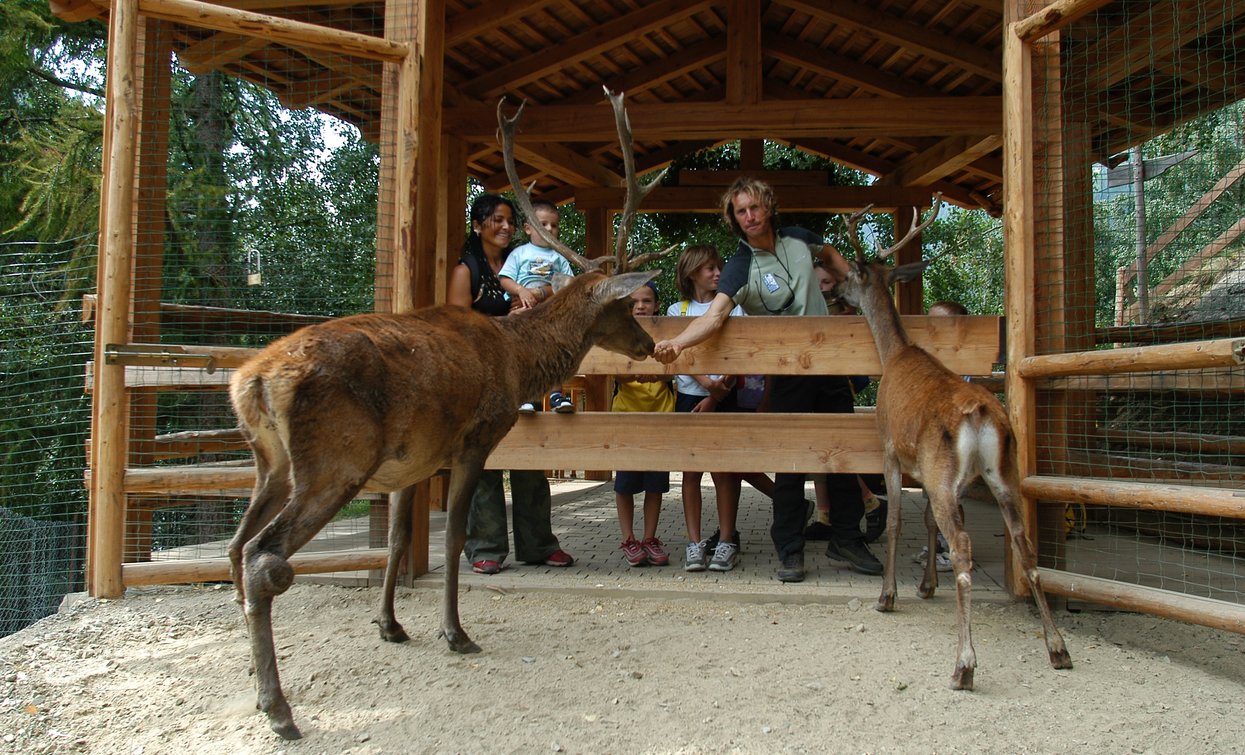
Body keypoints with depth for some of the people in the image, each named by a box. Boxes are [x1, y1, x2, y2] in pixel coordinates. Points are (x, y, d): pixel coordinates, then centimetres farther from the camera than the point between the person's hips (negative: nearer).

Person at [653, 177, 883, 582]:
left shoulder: (798, 239, 1)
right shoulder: (740, 267, -14)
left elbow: (830, 254, 25)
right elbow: (715, 314, -30)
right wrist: (677, 342, -47)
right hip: (789, 374, -5)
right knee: (790, 463, -3)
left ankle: (846, 541, 25)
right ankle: (790, 552, 11)